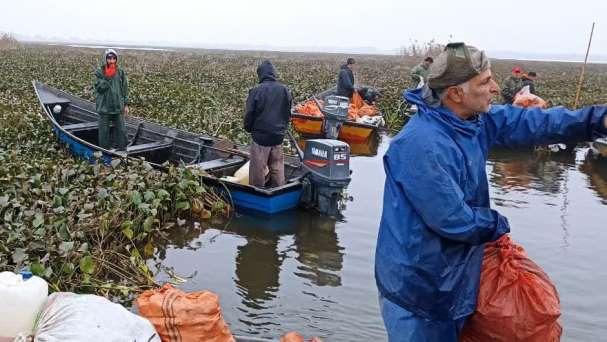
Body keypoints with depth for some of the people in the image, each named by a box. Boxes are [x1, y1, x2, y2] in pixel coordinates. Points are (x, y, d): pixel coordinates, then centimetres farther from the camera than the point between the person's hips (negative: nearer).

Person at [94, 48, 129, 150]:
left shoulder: (121, 72, 3)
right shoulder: (100, 72, -3)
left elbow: (124, 89, 8)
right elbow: (100, 87, -15)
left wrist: (126, 104, 7)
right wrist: (107, 77, -21)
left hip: (118, 107, 2)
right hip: (104, 107, -1)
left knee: (121, 130, 4)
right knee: (104, 131, 6)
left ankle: (122, 149, 17)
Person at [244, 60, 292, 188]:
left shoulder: (256, 91, -13)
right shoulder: (285, 90, 1)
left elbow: (249, 114, -8)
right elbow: (288, 113, 9)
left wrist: (248, 129, 9)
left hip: (261, 136, -4)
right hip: (279, 136, 4)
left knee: (258, 168, 8)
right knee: (277, 168, 14)